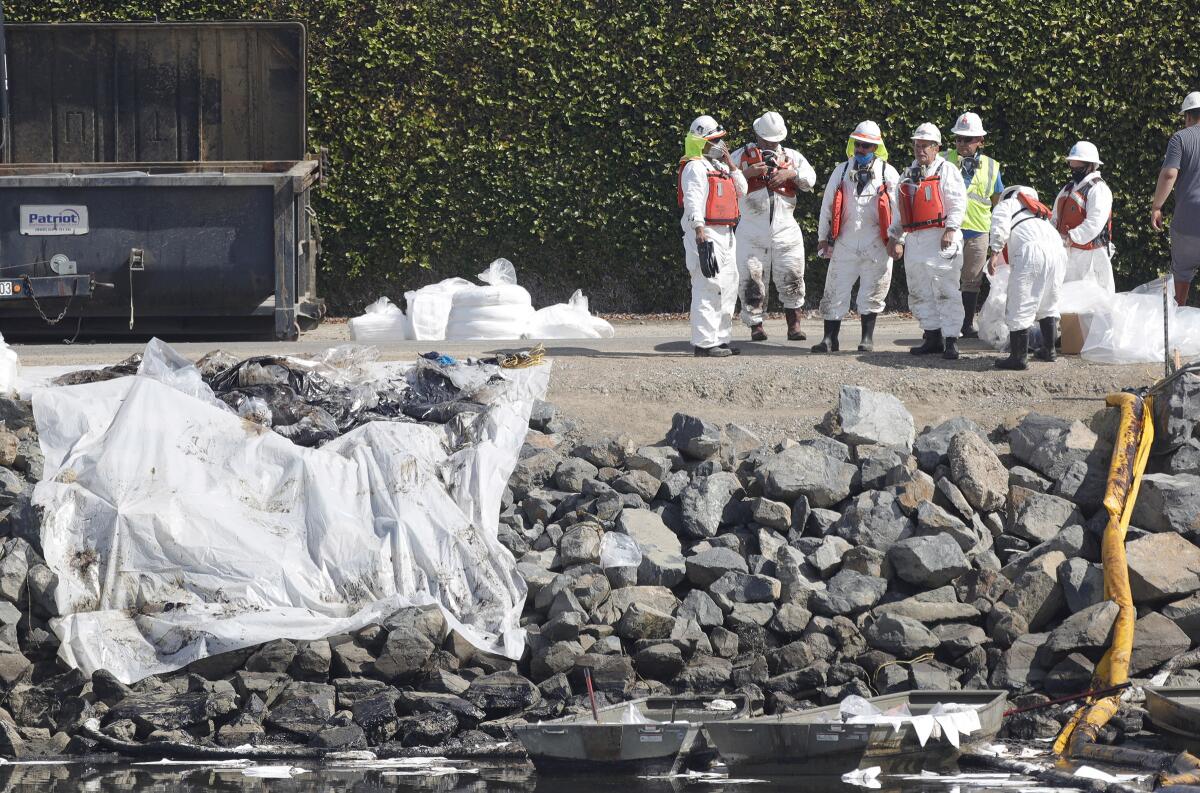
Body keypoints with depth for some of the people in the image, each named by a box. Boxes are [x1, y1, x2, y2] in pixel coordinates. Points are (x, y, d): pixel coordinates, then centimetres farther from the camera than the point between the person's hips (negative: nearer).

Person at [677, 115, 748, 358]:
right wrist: (700, 235, -25)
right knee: (708, 287, -12)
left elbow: (741, 190, 18)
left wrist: (730, 163, 10)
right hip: (705, 233, -10)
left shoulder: (720, 166, 19)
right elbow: (693, 202, -18)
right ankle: (704, 342, -13)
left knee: (728, 287, 13)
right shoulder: (695, 168, -10)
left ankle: (720, 339, 20)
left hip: (725, 235, 10)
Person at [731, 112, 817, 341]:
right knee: (752, 281, -2)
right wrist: (747, 172, -14)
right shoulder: (741, 156, 8)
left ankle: (794, 325, 8)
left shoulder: (792, 157, 14)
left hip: (786, 229, 1)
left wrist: (790, 173, -11)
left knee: (791, 279, -1)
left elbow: (810, 179, 6)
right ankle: (755, 325, 7)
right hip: (752, 233, -1)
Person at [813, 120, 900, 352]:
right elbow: (827, 205, 12)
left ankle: (867, 338, 14)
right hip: (845, 243, 2)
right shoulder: (841, 172, 9)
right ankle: (829, 338, 3)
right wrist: (823, 237, 10)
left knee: (871, 294, 5)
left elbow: (897, 208, 3)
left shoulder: (888, 173, 3)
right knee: (836, 292, -1)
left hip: (876, 244, -2)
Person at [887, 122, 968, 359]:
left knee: (946, 291, -8)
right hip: (914, 240, 7)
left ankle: (951, 340, -7)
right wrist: (895, 238, 20)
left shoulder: (946, 171, -1)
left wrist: (950, 230, -19)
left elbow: (958, 204, -9)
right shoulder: (908, 175, 20)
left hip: (940, 240, -7)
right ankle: (932, 337, 17)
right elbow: (900, 212, 26)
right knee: (919, 293, 9)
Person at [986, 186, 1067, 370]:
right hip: (1058, 250, 7)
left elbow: (1000, 229, 0)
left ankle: (1019, 357, -5)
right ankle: (1049, 350, 32)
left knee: (1020, 308, -3)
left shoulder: (1005, 205, 21)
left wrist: (993, 254, -4)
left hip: (1031, 252, -7)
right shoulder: (1038, 212, 41)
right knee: (1048, 305, 24)